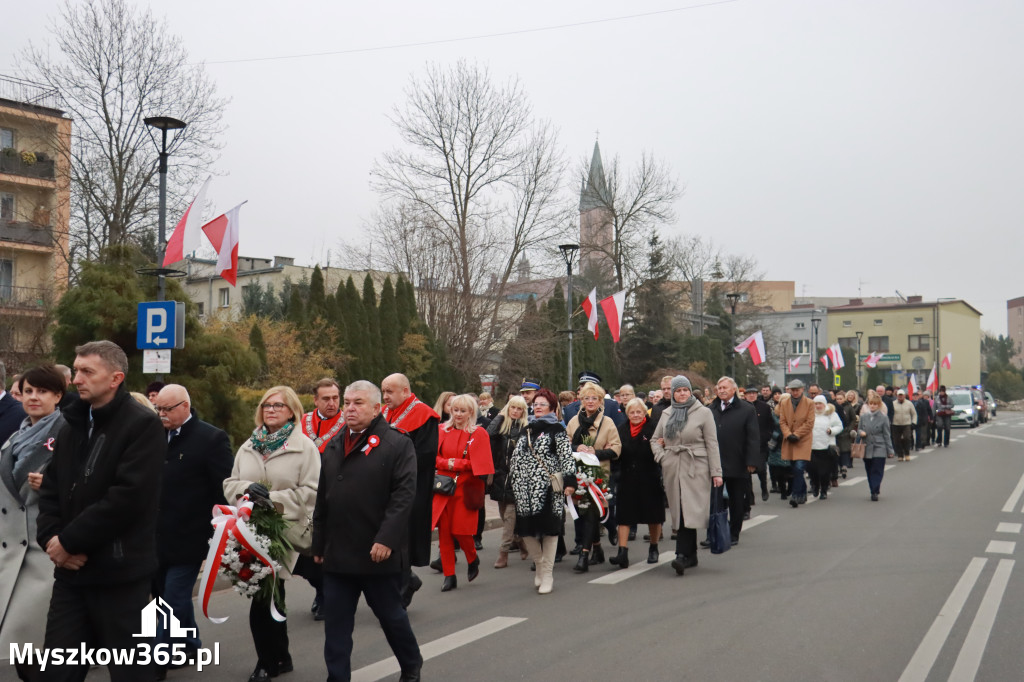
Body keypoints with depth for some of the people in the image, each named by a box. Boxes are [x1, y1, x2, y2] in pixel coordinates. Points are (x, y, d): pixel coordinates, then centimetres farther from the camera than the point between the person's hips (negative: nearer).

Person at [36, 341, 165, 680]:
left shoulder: (143, 425, -10)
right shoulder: (72, 425, 15)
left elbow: (128, 497, -19)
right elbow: (50, 488, 13)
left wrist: (69, 541, -15)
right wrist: (51, 537, -5)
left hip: (120, 573, -7)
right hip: (71, 569, 7)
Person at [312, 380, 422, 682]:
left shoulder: (397, 444, -7)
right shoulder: (333, 447, 13)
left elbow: (404, 495, -16)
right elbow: (322, 500, 15)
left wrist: (387, 539, -23)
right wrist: (319, 544, 14)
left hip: (378, 552, -5)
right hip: (337, 553, 5)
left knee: (391, 615, 12)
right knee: (336, 624, 6)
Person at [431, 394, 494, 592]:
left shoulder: (479, 433, -2)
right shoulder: (442, 431, 8)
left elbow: (479, 463, -7)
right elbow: (434, 457, 6)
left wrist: (456, 464, -12)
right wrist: (446, 464, -12)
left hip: (466, 488, -3)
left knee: (461, 530, -5)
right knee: (443, 531, 1)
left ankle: (473, 559, 27)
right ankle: (449, 575, 11)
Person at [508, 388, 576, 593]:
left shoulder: (557, 431, -1)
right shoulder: (528, 430, 18)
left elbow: (567, 458, -9)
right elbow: (516, 459, 22)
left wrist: (569, 481, -17)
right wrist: (515, 483, 19)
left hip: (548, 488, -6)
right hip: (526, 490, 6)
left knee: (549, 530, -3)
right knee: (526, 530, 4)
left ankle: (547, 574, 7)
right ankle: (540, 565, 25)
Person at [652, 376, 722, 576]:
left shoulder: (703, 413, 1)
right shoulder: (667, 414, 14)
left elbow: (712, 444, -2)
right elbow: (655, 439, 23)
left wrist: (716, 472, -7)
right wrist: (661, 457, 4)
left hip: (695, 469, -4)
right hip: (672, 469, 5)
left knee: (689, 512, -12)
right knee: (682, 513, 7)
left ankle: (682, 555, -16)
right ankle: (691, 556, 15)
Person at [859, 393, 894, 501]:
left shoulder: (883, 418, -2)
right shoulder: (863, 417, 8)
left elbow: (887, 435, 0)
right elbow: (860, 430, 16)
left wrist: (889, 450, -1)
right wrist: (861, 433, -9)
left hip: (879, 449, -4)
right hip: (867, 449, 4)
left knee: (877, 471, -7)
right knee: (869, 471, 9)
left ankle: (875, 492, -6)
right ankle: (874, 491, 21)